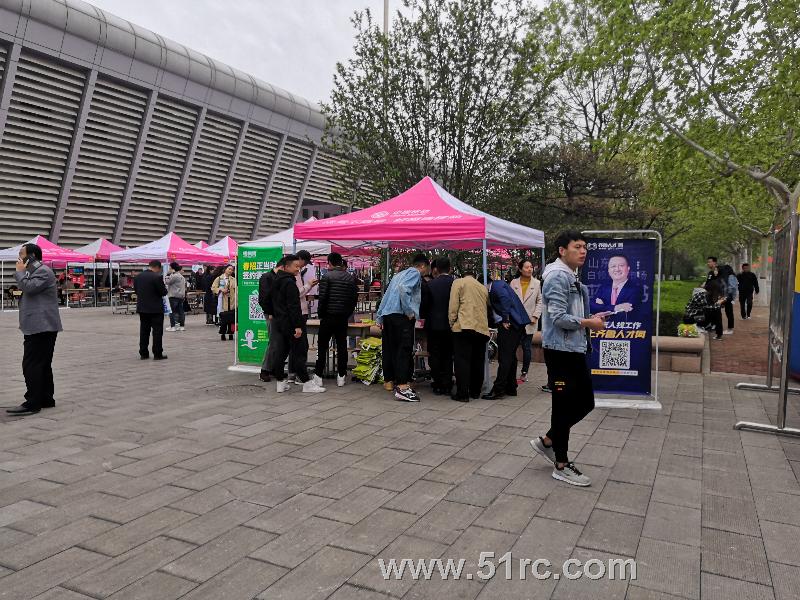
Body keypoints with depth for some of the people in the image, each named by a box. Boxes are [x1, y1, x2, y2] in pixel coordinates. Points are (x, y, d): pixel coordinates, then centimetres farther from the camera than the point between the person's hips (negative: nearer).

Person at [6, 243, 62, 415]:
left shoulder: (43, 271, -10)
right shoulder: (35, 272, 23)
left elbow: (28, 287, -23)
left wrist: (20, 271, -10)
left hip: (41, 326, -11)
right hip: (39, 326, 11)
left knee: (31, 365, -12)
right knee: (42, 365, 12)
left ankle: (32, 403, -10)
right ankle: (46, 399, 18)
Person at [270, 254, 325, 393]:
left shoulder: (277, 281, 15)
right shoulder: (290, 282, -15)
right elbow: (294, 306, -20)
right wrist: (298, 326, -21)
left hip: (277, 321, 9)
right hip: (289, 323, -9)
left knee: (280, 352, 10)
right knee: (298, 352, -4)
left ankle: (280, 382, 14)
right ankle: (307, 383, 0)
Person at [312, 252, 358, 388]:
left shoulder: (327, 276, -7)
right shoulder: (351, 278, 6)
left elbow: (323, 298, -11)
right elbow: (355, 299, 7)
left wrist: (321, 314, 0)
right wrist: (348, 314, 14)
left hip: (328, 317, -4)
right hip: (343, 318, 4)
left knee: (322, 346, 4)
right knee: (342, 346, 8)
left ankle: (318, 376, 4)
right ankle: (341, 376, 10)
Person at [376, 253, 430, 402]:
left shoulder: (399, 274, 27)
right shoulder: (415, 273, 1)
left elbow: (387, 295, 26)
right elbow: (403, 288, -19)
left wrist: (380, 317, 27)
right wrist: (409, 312, -16)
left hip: (387, 314, 9)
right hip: (401, 316, -9)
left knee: (389, 349, 14)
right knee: (405, 350, -11)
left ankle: (389, 381, 24)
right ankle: (402, 387, -16)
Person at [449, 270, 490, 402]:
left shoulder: (458, 282, 6)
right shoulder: (483, 288, 21)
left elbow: (453, 304, -4)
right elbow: (488, 307, 22)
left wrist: (452, 322, 0)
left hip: (464, 326, -5)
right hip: (482, 328, 5)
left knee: (462, 360, -3)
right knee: (478, 361, 12)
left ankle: (462, 393, -6)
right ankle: (475, 391, 18)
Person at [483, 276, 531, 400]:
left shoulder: (496, 285, -7)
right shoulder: (499, 284, 23)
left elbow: (506, 298, -23)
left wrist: (505, 320, -22)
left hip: (508, 325, -10)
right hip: (516, 324, 10)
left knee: (504, 358, -8)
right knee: (511, 356, 15)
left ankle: (498, 390, -6)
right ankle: (511, 388, 22)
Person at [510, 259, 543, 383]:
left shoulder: (537, 284, 3)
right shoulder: (513, 283, 4)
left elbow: (540, 301, 3)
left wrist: (535, 316, -6)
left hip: (529, 321, 0)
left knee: (527, 347, 5)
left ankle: (524, 372, 17)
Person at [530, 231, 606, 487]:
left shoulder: (573, 278, 16)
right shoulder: (558, 276, -15)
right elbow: (559, 317, -22)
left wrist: (590, 319, 5)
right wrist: (590, 323, -13)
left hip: (576, 350, 10)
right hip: (561, 351, -10)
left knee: (585, 402, 15)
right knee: (565, 406, 0)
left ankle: (547, 441, 28)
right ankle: (561, 465, 13)